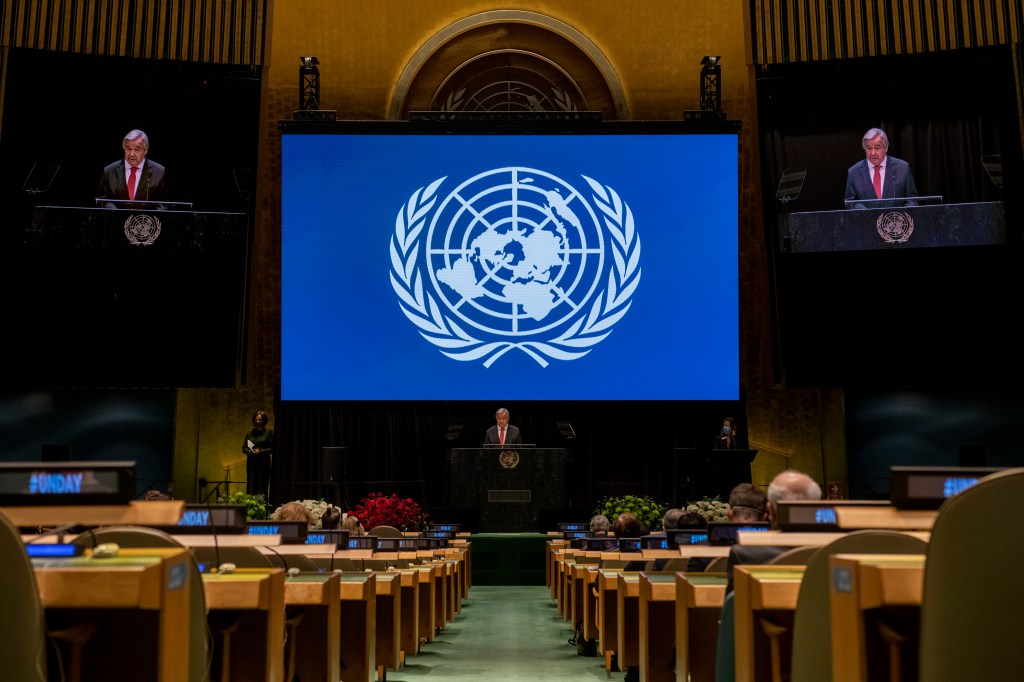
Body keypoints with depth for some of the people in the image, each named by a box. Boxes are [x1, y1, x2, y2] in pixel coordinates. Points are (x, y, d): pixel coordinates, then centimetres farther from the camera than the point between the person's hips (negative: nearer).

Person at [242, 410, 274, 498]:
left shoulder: (269, 432, 2)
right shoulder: (250, 434, 12)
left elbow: (272, 448, -3)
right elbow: (244, 448, 11)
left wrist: (261, 451, -14)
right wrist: (250, 451, -9)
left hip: (264, 463, -3)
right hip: (251, 463, 3)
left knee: (262, 486, -6)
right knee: (251, 487, 0)